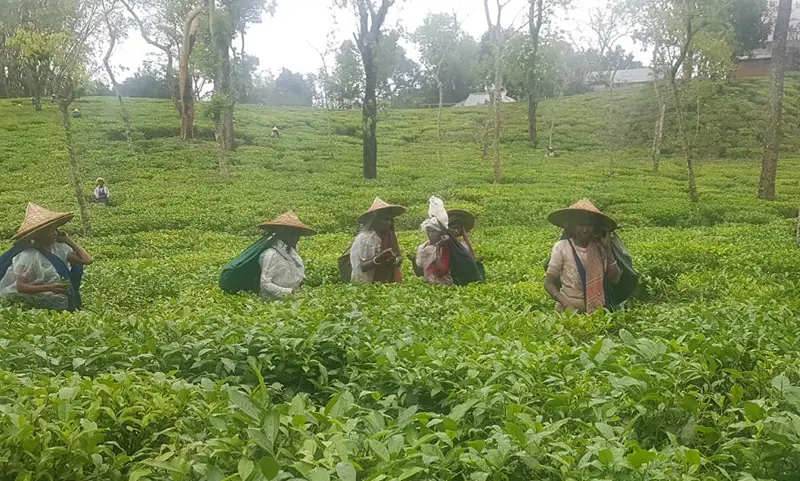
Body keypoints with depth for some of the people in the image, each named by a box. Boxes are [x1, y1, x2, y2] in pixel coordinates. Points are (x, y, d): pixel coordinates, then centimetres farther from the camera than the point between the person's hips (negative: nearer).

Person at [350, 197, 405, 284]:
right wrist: (378, 259, -26)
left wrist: (394, 260, -14)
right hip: (370, 284, -5)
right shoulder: (364, 238, -11)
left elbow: (400, 259, 8)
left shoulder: (391, 236, 5)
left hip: (390, 282, 5)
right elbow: (361, 267, -13)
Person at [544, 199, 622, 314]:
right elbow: (549, 283, -4)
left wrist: (608, 249, -2)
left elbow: (614, 279, 4)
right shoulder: (562, 247, -5)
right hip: (569, 310, -3)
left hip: (597, 309, 3)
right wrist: (566, 304, -18)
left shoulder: (600, 247, 4)